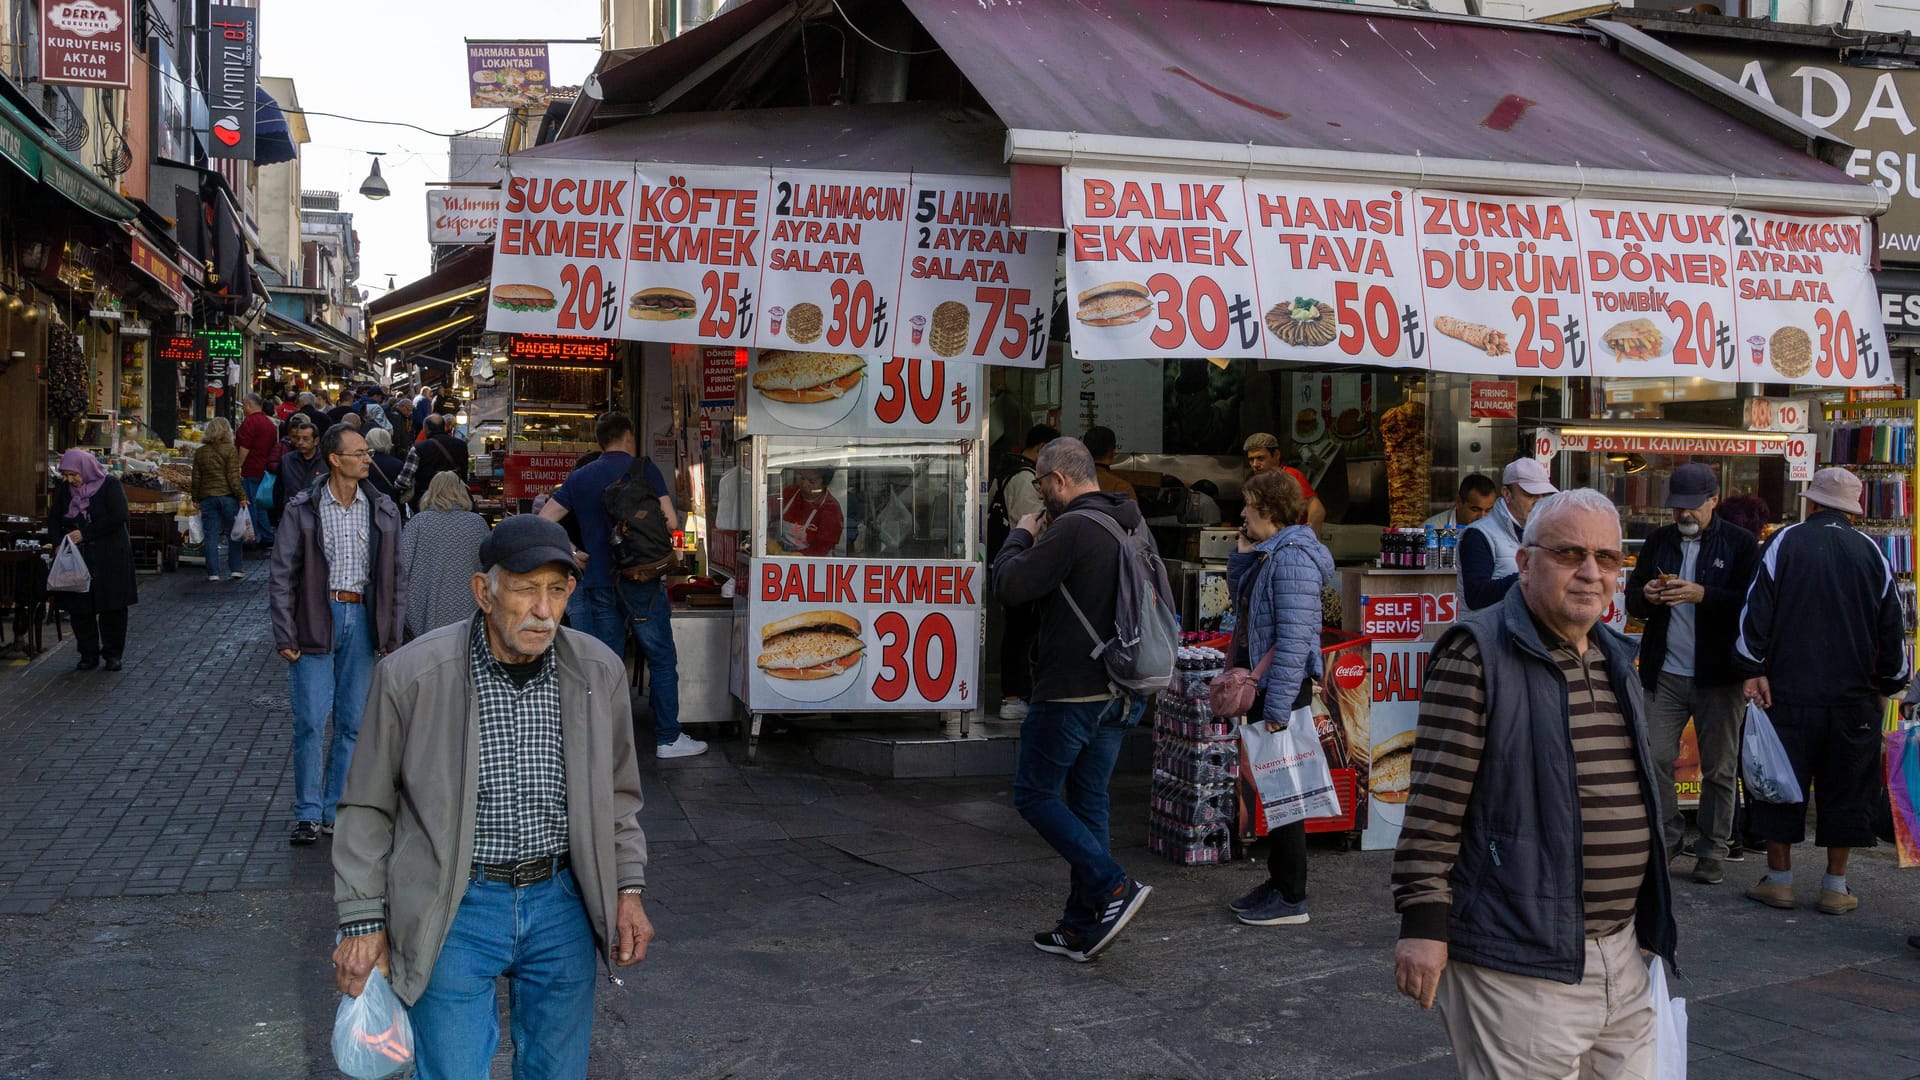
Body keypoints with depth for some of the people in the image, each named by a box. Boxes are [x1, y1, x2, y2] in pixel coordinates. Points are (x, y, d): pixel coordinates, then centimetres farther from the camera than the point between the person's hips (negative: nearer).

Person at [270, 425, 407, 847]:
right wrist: (285, 635, -7)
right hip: (316, 618, -3)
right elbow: (282, 575, -1)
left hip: (362, 618, 3)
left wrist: (393, 634, 5)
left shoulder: (383, 510, 6)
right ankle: (308, 813, 9)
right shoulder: (302, 509, -2)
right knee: (310, 722, -2)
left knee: (353, 722, 6)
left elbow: (396, 575, 10)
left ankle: (337, 810, 17)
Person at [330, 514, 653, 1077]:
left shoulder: (598, 672, -2)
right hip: (455, 909, -3)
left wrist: (629, 887, 4)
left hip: (562, 903, 3)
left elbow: (617, 794, 12)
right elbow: (368, 806, -2)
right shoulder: (411, 675, -12)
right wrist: (363, 921, -4)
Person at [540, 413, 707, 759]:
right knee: (661, 658, 6)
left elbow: (543, 522, 4)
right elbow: (670, 521, -8)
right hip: (642, 581, -4)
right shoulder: (643, 469, -4)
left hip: (598, 583, 4)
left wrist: (571, 555, 10)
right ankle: (668, 738, 7)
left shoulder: (579, 477, 8)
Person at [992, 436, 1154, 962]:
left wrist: (1021, 536, -1)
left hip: (1069, 691, -9)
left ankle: (1114, 888, -8)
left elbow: (1011, 587, -18)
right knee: (1088, 801, 13)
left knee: (1035, 794, 4)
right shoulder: (1130, 526, 11)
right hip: (1117, 693, 9)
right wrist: (1044, 540, 13)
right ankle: (1082, 928, 16)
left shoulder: (1073, 528, -18)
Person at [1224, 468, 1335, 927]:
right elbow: (1239, 596, 25)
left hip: (1283, 690, -10)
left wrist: (1277, 707, -25)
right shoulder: (1268, 554, 12)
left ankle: (1291, 899, 6)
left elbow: (1294, 638, -24)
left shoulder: (1292, 558, -19)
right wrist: (1243, 549, 11)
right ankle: (1278, 882, 28)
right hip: (1263, 687, 10)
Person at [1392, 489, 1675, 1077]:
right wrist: (1423, 923, -19)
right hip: (1519, 967, -8)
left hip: (1621, 956, 8)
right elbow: (1435, 803, -15)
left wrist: (1651, 921, 24)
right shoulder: (1479, 654, -11)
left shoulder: (1615, 659, 14)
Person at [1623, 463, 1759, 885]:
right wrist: (1646, 597, -9)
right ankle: (1665, 837, 13)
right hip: (1664, 672, 3)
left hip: (1717, 676, -3)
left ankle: (1713, 849, 15)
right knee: (1656, 758, -1)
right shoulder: (1659, 541, 11)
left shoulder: (1740, 543, -2)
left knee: (1718, 768, 5)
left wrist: (1704, 595, -24)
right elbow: (1632, 600, 13)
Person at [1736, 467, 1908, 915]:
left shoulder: (1785, 542, -4)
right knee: (1846, 789, 9)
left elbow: (1756, 609, -9)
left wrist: (1753, 670, -3)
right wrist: (1888, 685, 18)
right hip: (1854, 696, 2)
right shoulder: (1871, 553, 2)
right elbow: (1894, 627, 7)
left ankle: (1779, 879, 12)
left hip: (1788, 692, -2)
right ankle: (1835, 886, 13)